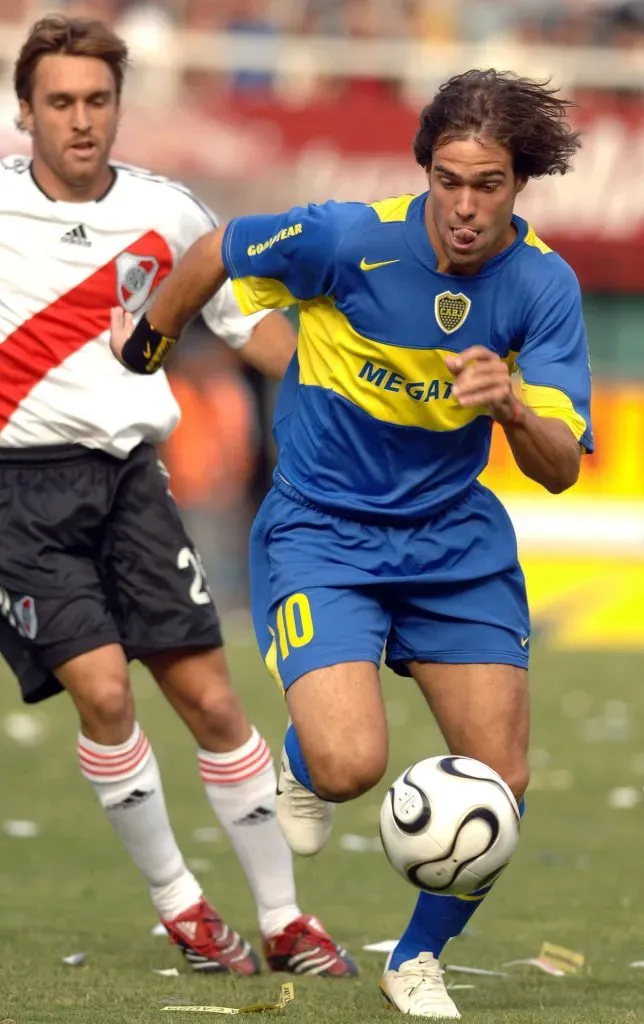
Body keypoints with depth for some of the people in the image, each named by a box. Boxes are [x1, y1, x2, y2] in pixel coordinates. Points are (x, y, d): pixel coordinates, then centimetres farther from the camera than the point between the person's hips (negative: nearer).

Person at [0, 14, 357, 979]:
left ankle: (285, 922, 8)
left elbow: (250, 319, 15)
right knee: (102, 690, -16)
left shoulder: (165, 214, 4)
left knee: (209, 697, -2)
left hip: (126, 472, 3)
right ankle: (180, 906, 1)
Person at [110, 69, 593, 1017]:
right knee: (352, 765, -23)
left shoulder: (544, 286, -12)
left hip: (454, 537, 4)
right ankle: (300, 766, 17)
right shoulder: (350, 240, -22)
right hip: (321, 530, -4)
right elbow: (216, 252, -3)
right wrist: (144, 347, 14)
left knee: (499, 783, -1)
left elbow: (561, 469, -13)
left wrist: (513, 407, -36)